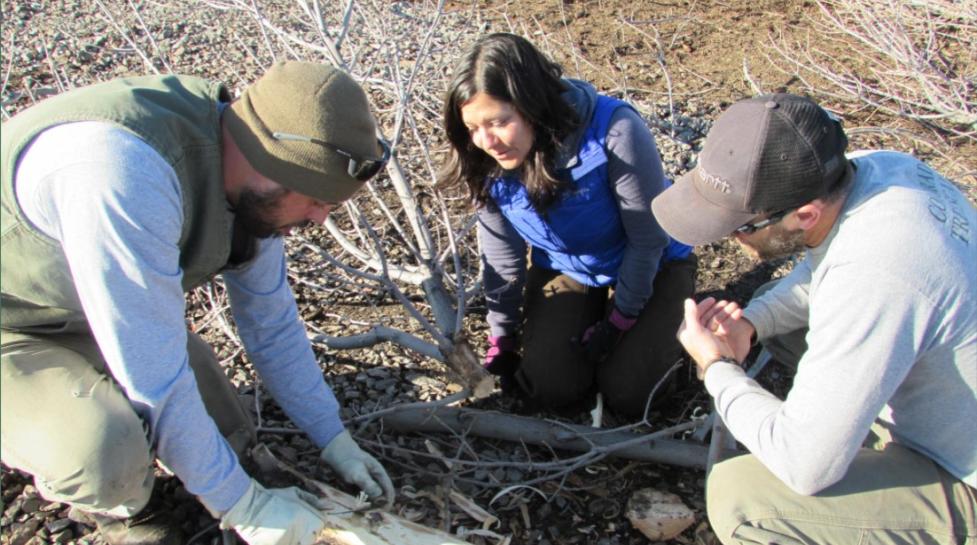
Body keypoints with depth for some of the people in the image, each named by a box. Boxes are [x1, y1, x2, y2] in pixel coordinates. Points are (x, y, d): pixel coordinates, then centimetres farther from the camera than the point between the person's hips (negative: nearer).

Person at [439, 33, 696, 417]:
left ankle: (668, 320, 19)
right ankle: (593, 310, 19)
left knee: (627, 394, -11)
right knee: (550, 388, -8)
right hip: (563, 268, 4)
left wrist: (620, 320, -13)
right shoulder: (487, 163, -21)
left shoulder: (616, 133, -35)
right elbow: (502, 255, -6)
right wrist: (502, 338, -1)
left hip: (650, 265, -3)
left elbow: (648, 239, -21)